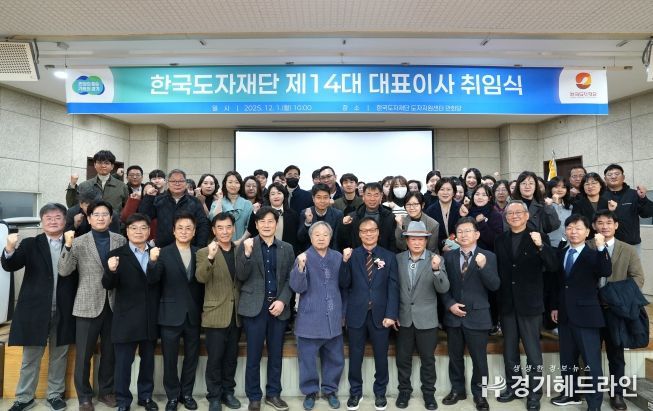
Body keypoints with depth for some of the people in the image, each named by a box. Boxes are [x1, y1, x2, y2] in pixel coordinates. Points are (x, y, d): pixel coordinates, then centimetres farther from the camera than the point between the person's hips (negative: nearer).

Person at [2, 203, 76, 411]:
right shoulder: (30, 244, 1)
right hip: (35, 309, 0)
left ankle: (55, 394, 29)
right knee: (30, 357, 13)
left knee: (59, 355, 13)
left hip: (63, 311, 0)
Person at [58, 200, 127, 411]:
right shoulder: (78, 242, -1)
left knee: (110, 352, 13)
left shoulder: (121, 240, 3)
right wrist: (68, 246, -19)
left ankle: (106, 391, 30)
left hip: (114, 304, 2)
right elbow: (64, 271, -9)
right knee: (83, 354, 8)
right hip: (88, 305, -1)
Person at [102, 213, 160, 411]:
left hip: (150, 318, 3)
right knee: (123, 362, 8)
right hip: (126, 318, -2)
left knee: (148, 359, 15)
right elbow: (108, 285, -9)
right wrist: (111, 271, -31)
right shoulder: (117, 254, -3)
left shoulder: (157, 253, 3)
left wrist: (154, 261, -24)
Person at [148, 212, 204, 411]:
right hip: (171, 314, -2)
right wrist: (153, 261, -31)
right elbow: (152, 281, -14)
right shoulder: (164, 253, -4)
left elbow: (203, 281, 3)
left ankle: (186, 393, 32)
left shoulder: (199, 253, 2)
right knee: (170, 358, 10)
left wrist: (203, 308, -7)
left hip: (193, 314, 2)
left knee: (192, 357, 14)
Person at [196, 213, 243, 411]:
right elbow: (201, 278, -23)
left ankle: (228, 392, 31)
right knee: (215, 357, 5)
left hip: (236, 313, 4)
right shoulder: (204, 252, -4)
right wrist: (210, 257, -35)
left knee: (231, 357, 15)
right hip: (216, 314, -3)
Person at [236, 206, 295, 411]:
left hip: (278, 307, 2)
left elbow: (290, 278, 5)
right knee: (254, 355, 5)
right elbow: (241, 277, -7)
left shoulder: (287, 248, 7)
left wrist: (282, 300, -8)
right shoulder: (246, 245, 0)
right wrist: (247, 253, -20)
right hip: (255, 307, -2)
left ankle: (273, 394, 28)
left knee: (276, 354, 12)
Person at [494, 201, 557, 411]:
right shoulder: (500, 240, 5)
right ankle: (513, 386, 30)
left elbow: (553, 267, -16)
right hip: (507, 304, 4)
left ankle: (534, 392, 21)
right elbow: (497, 270, 3)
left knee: (533, 349, 7)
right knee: (509, 349, 15)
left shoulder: (538, 238, -5)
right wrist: (496, 301, -2)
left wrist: (541, 246, -33)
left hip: (529, 303, -4)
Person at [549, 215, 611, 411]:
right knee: (567, 359, 17)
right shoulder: (561, 254, 8)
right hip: (565, 315, 6)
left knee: (592, 362, 3)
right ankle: (570, 394, 33)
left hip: (586, 315, -6)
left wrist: (601, 248, -38)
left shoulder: (593, 255, -8)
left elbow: (606, 272, -28)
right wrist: (555, 306, 13)